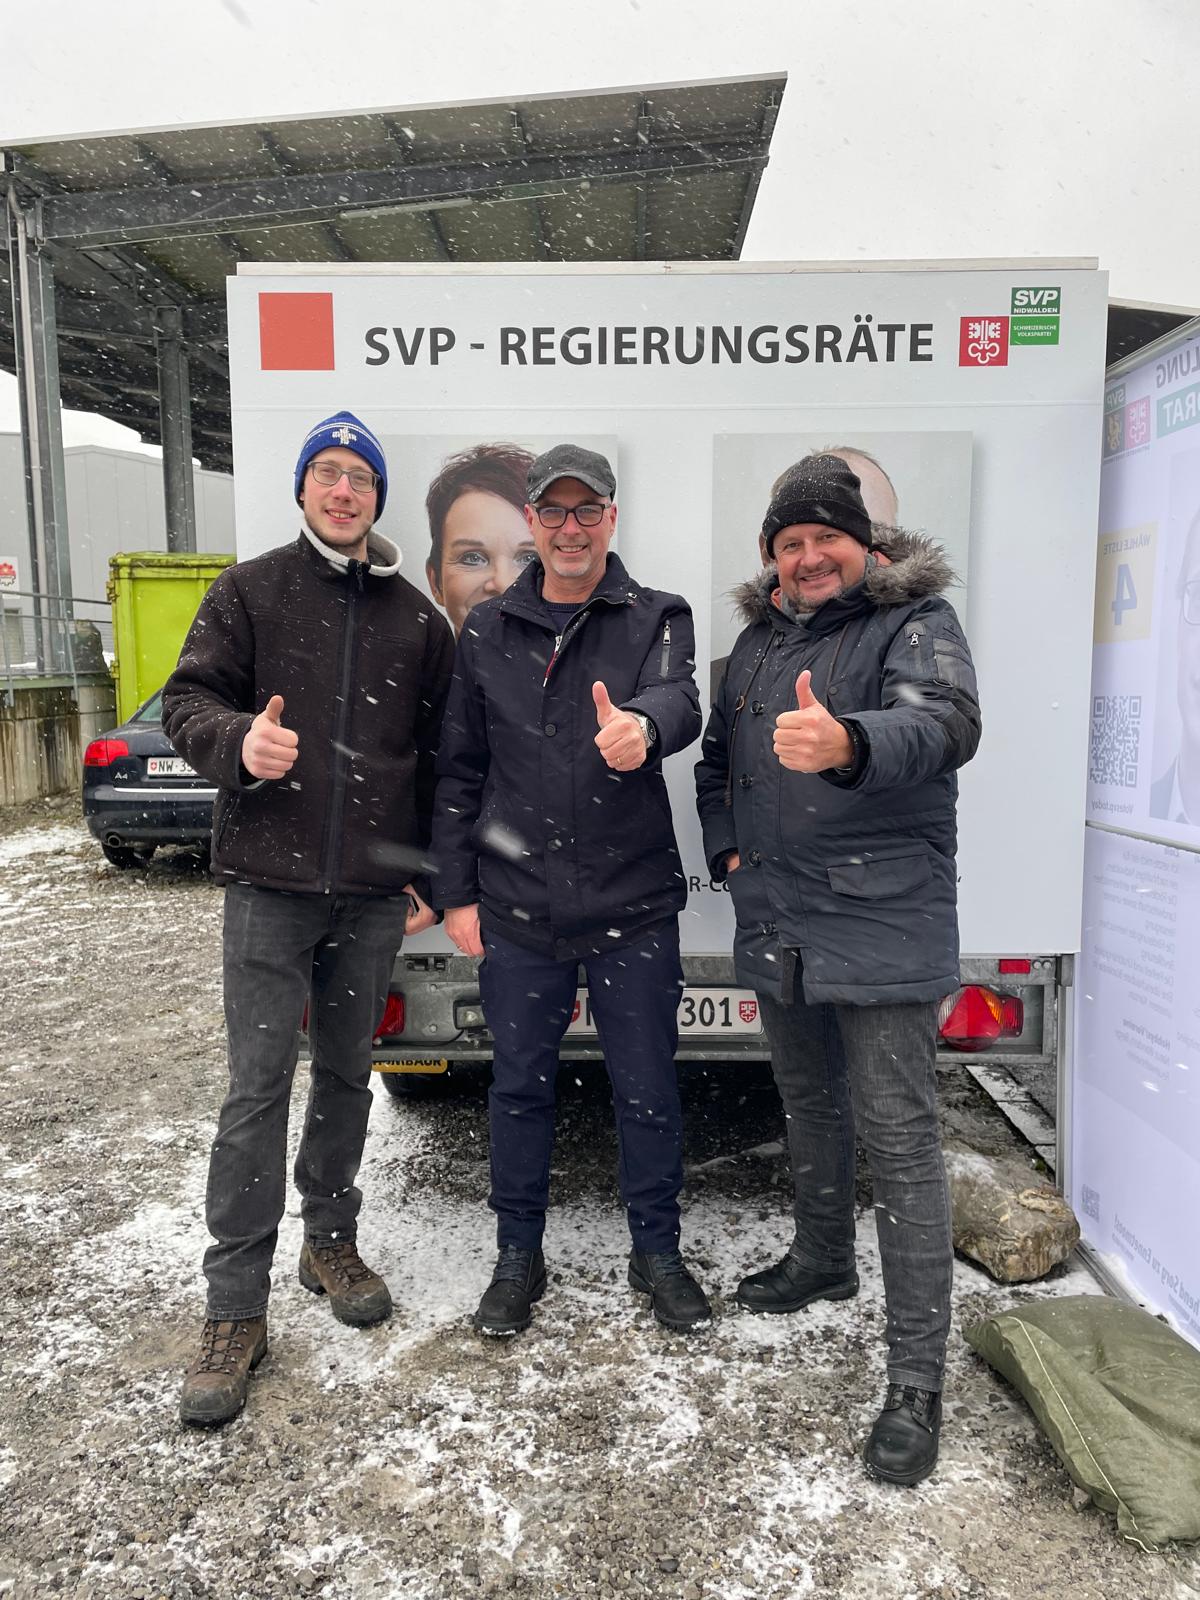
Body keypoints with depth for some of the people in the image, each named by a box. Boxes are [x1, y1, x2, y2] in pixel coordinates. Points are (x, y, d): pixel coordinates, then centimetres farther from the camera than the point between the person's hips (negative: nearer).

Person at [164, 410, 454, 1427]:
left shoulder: (416, 618, 10)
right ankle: (236, 1311, 10)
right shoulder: (252, 590, 4)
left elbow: (438, 756, 12)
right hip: (271, 882, -2)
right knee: (258, 1087, -2)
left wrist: (431, 876, 7)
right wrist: (238, 741, -23)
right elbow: (188, 700, 0)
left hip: (374, 889, 3)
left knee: (348, 1074, 14)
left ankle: (331, 1241, 33)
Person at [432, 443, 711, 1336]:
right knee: (520, 1086, 13)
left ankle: (657, 1251, 32)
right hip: (518, 910, 2)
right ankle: (519, 1255, 33)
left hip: (634, 907, -1)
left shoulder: (657, 620, 1)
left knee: (648, 1089, 10)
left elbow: (679, 701, -21)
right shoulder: (488, 633, 7)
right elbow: (460, 770, 9)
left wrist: (642, 726, -46)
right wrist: (457, 891, 5)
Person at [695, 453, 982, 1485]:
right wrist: (726, 849, 7)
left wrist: (847, 745, -49)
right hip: (777, 926, 7)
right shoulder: (759, 638, 13)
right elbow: (717, 757, 23)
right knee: (808, 1105, 22)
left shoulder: (916, 620, -8)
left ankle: (917, 1377, 7)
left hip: (882, 926, -7)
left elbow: (945, 722, -29)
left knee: (897, 1135, -4)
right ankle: (823, 1260, 45)